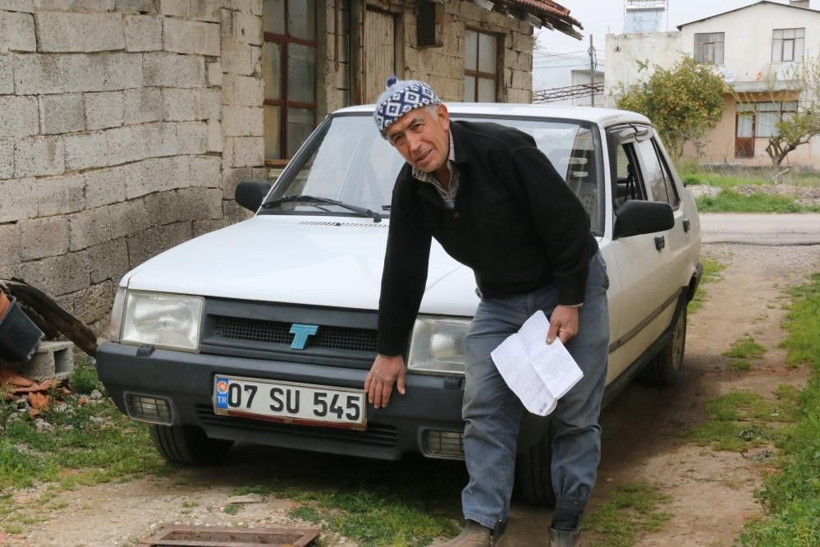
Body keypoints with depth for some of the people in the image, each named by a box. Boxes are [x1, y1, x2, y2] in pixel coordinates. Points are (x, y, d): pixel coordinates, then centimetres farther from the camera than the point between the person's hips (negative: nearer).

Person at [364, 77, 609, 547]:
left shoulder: (503, 150, -27)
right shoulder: (411, 191, -6)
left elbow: (569, 222, -23)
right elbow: (403, 272, 2)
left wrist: (570, 302, -20)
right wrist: (391, 351, 6)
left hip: (570, 285, -5)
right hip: (501, 300, 6)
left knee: (576, 415, 0)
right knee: (484, 410, -2)